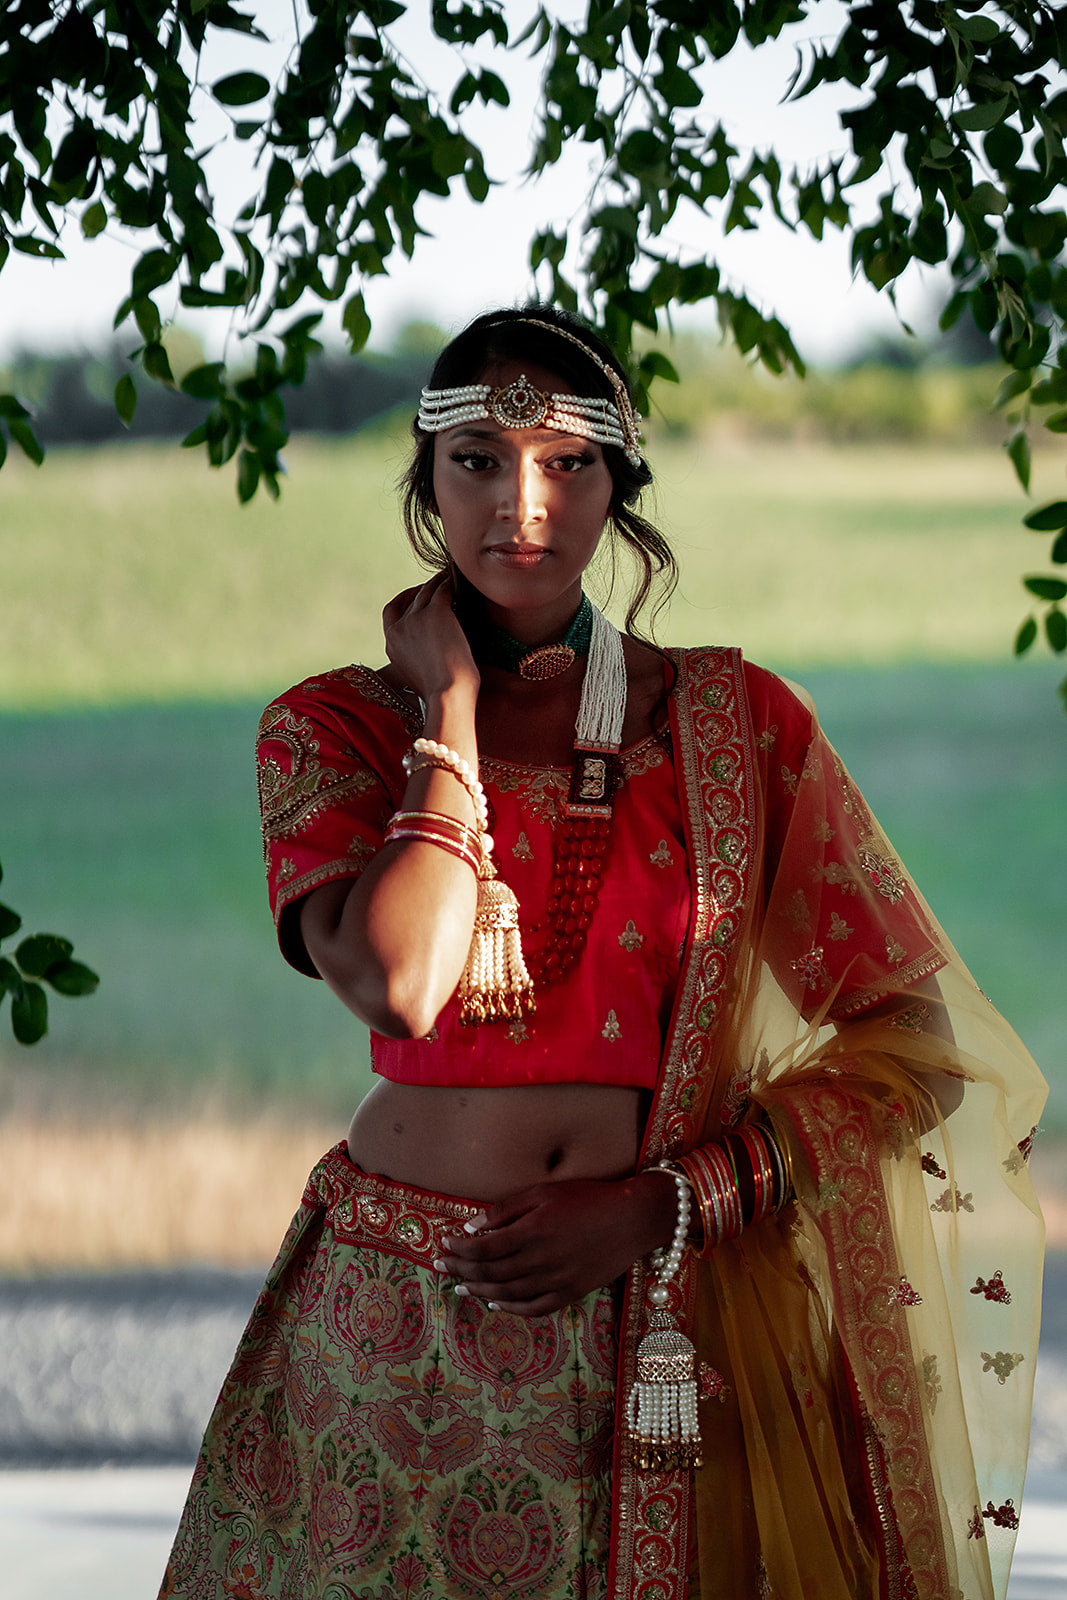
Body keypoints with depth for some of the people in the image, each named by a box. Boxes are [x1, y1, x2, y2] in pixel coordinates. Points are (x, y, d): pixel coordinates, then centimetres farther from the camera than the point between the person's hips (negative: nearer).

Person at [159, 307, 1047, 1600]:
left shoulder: (739, 722, 2)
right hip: (401, 1337, 0)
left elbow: (913, 1045, -1)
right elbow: (399, 987, -18)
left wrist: (663, 1207, -11)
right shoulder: (332, 728, 2)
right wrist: (454, 708, -8)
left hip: (670, 1331, 0)